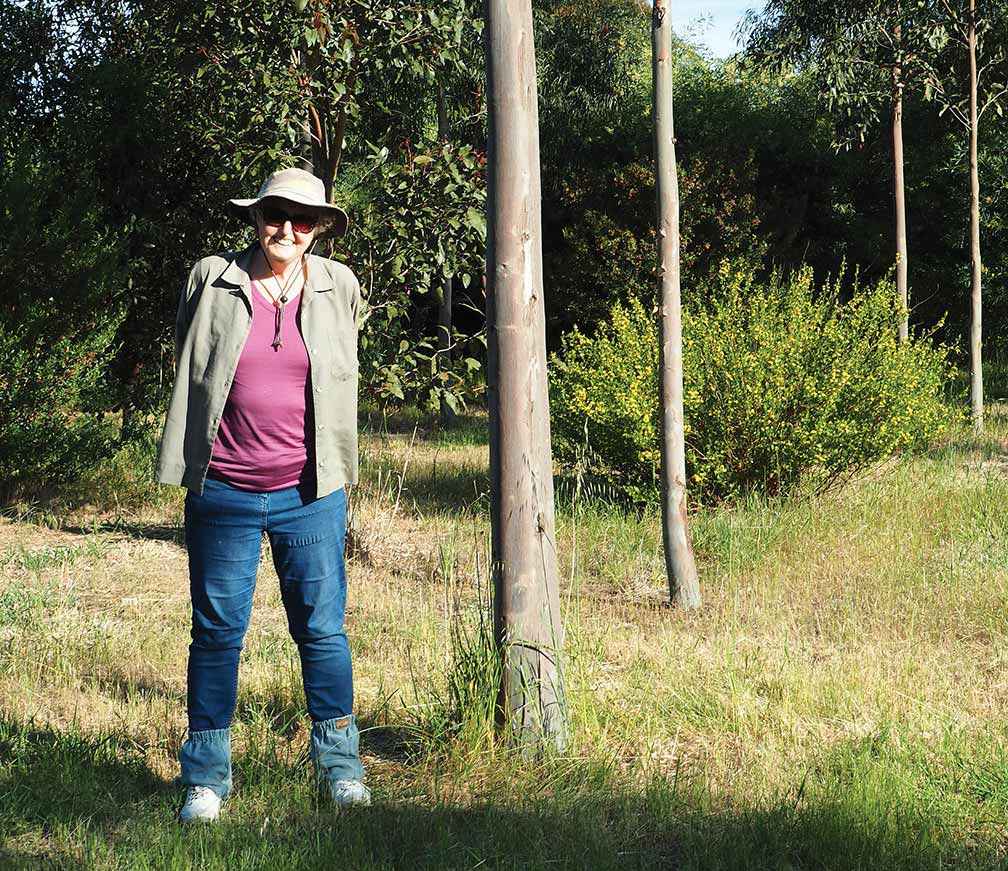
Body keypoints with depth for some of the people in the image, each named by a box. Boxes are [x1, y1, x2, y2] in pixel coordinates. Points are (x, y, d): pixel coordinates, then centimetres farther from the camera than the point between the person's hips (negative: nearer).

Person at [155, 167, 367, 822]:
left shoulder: (339, 288, 5)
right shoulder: (211, 280, 1)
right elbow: (188, 369, 16)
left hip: (310, 493, 1)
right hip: (223, 492, -1)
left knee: (323, 627, 3)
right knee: (217, 629, 4)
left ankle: (340, 768, 16)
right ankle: (207, 780, 14)